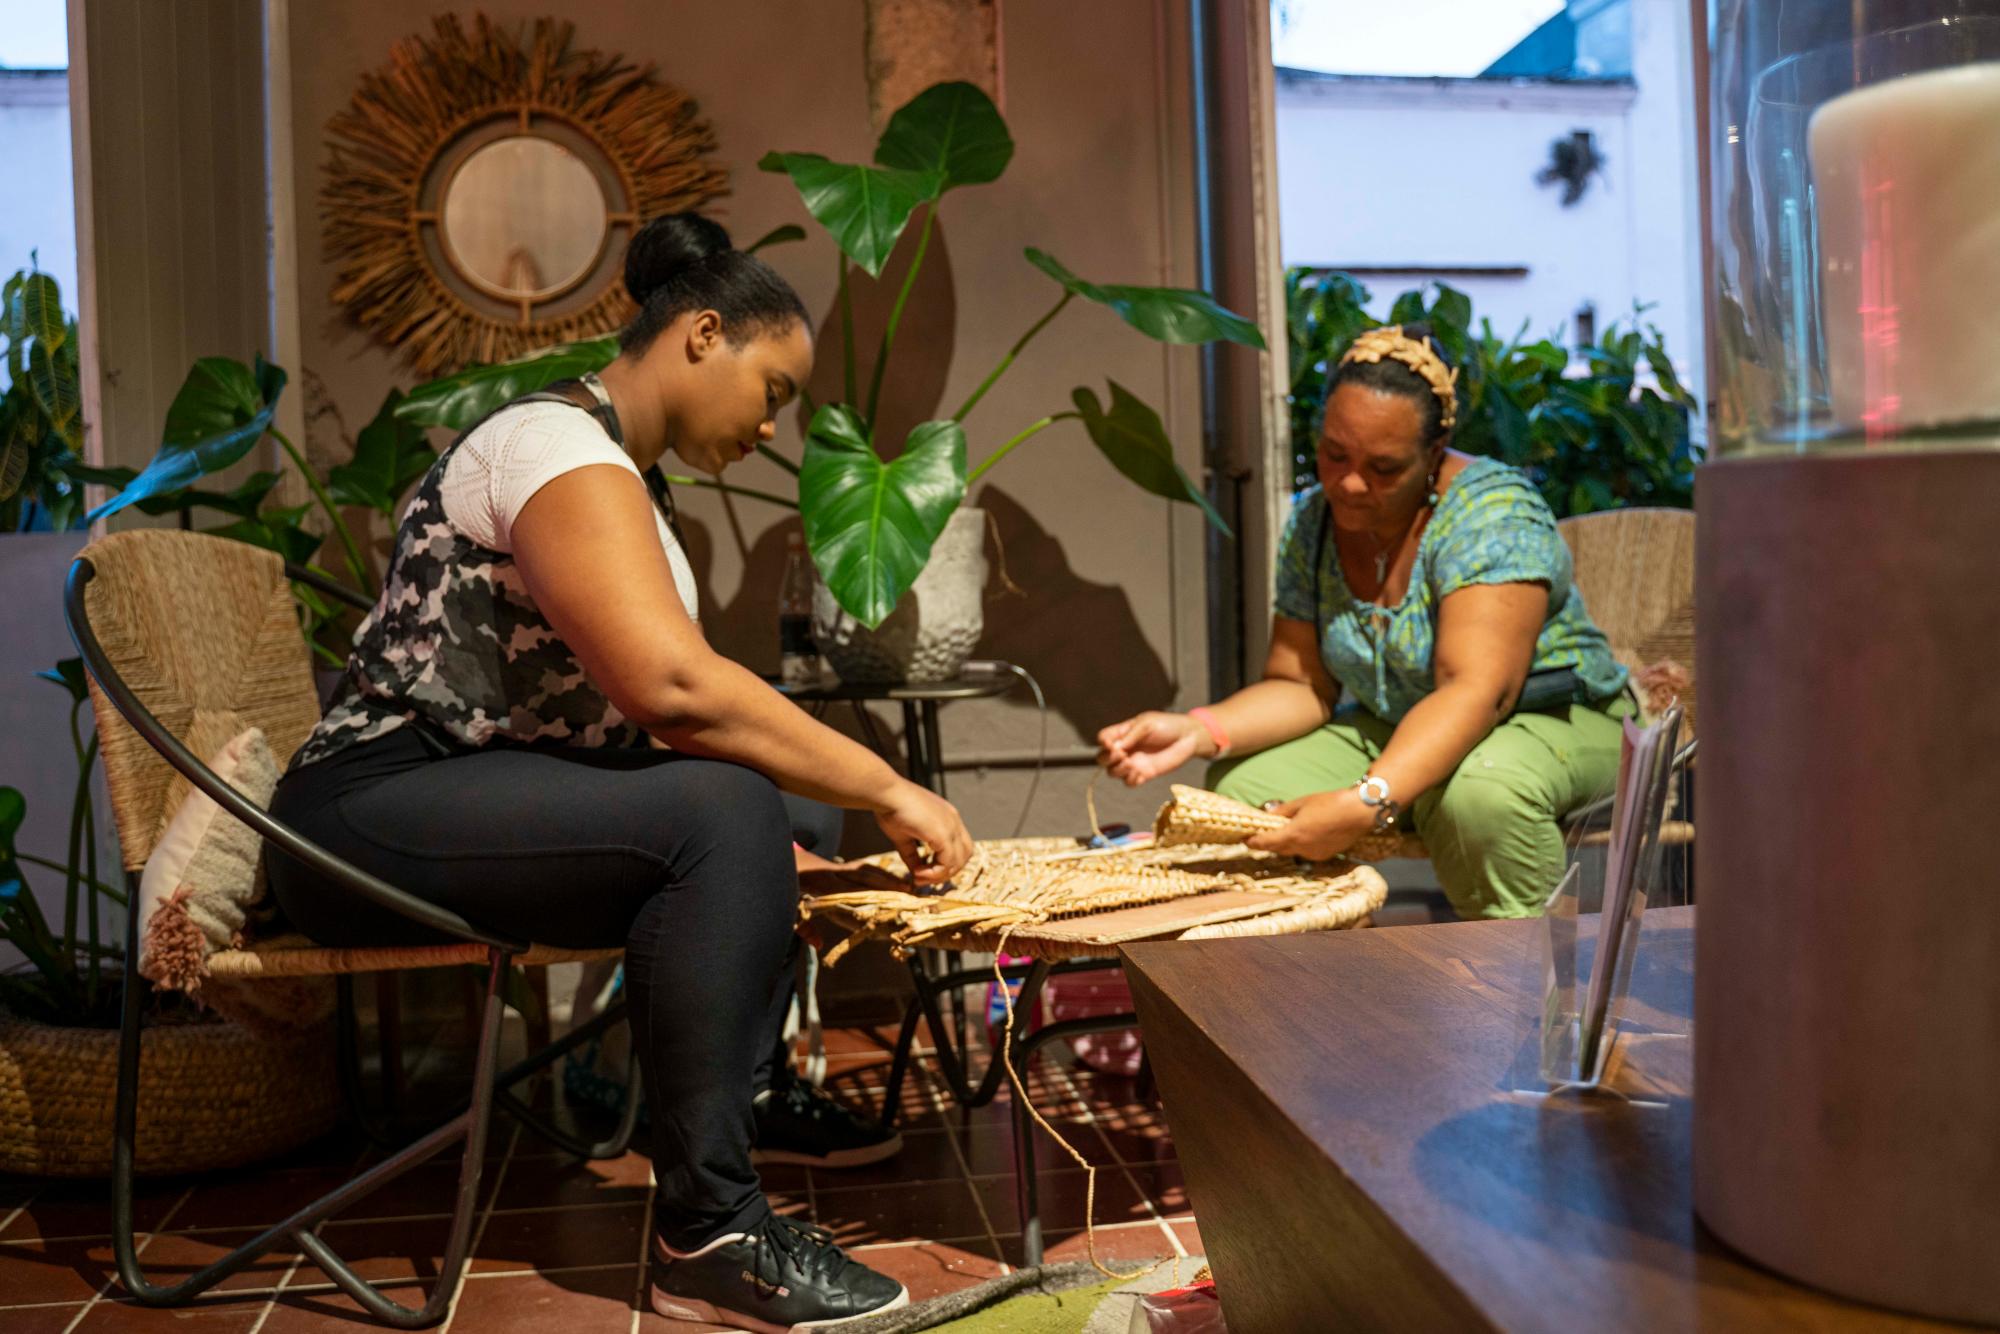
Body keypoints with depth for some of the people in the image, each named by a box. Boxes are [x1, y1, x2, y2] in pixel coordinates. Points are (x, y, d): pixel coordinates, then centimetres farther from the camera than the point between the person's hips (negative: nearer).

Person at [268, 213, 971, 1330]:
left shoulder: (627, 474, 15)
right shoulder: (561, 446, -16)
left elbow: (655, 712, 8)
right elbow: (671, 687, -30)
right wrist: (886, 791, -24)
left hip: (474, 788, 11)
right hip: (374, 807, -10)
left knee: (751, 809, 15)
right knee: (719, 811, -28)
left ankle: (744, 1091, 26)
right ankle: (707, 1234, -24)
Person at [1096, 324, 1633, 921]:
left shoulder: (1491, 512, -21)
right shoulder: (1312, 523, -1)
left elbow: (1475, 691, -31)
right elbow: (1300, 685, -1)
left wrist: (1368, 801, -44)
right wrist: (1198, 731, -21)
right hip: (1396, 732, 6)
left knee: (1480, 791, -40)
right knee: (1238, 786, -18)